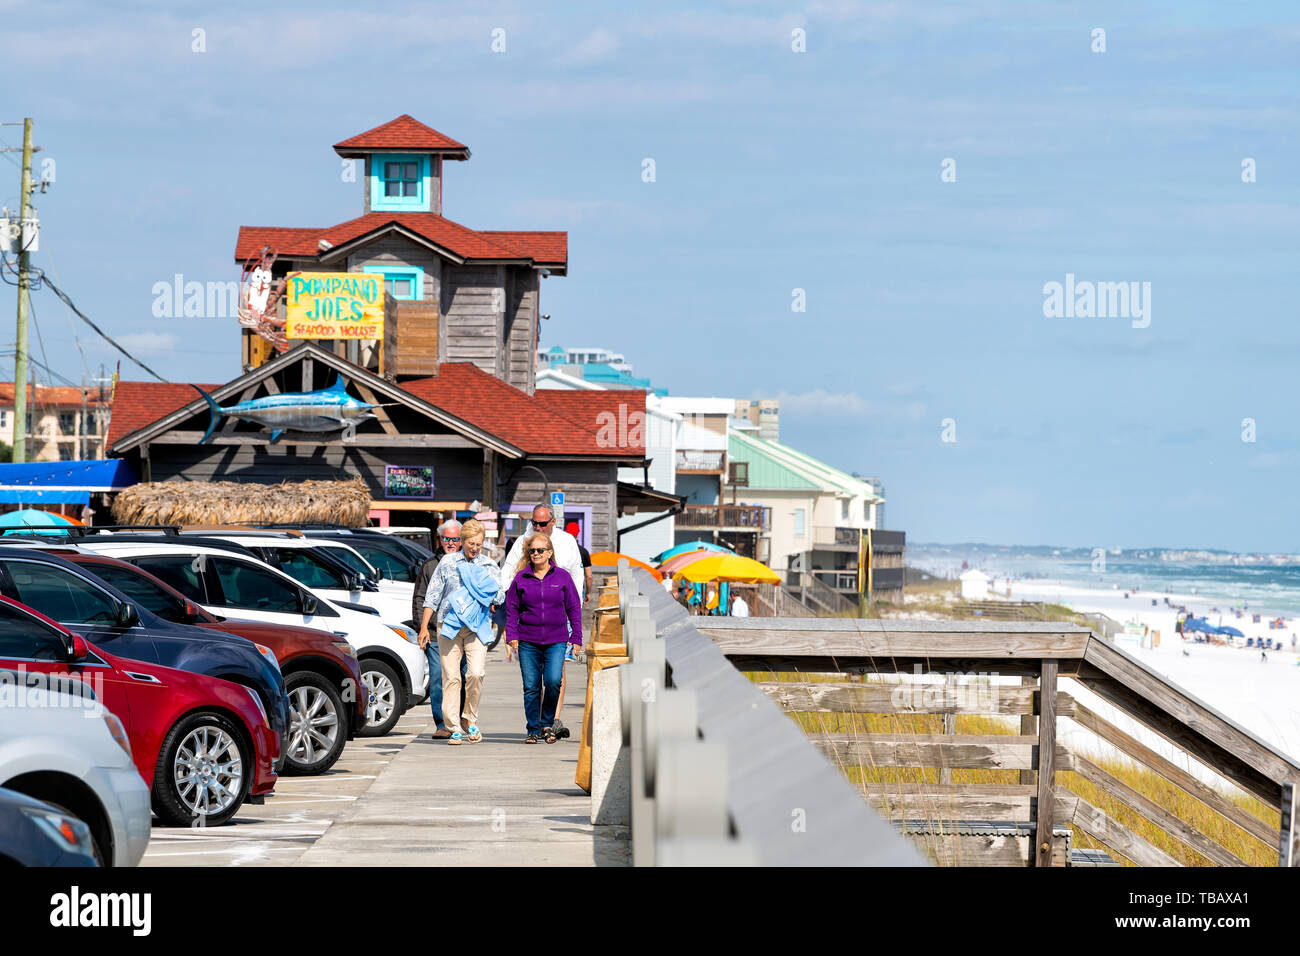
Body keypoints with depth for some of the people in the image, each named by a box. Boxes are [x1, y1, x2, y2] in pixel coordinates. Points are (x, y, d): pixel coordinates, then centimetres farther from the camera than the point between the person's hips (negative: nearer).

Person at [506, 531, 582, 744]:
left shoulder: (562, 577, 5)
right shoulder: (521, 578, 6)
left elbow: (574, 608, 8)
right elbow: (511, 608, 9)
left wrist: (576, 636, 3)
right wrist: (512, 636, 0)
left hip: (556, 640, -1)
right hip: (528, 641, 1)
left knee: (553, 681, -16)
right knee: (531, 686, 1)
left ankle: (548, 724, 4)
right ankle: (532, 729, 12)